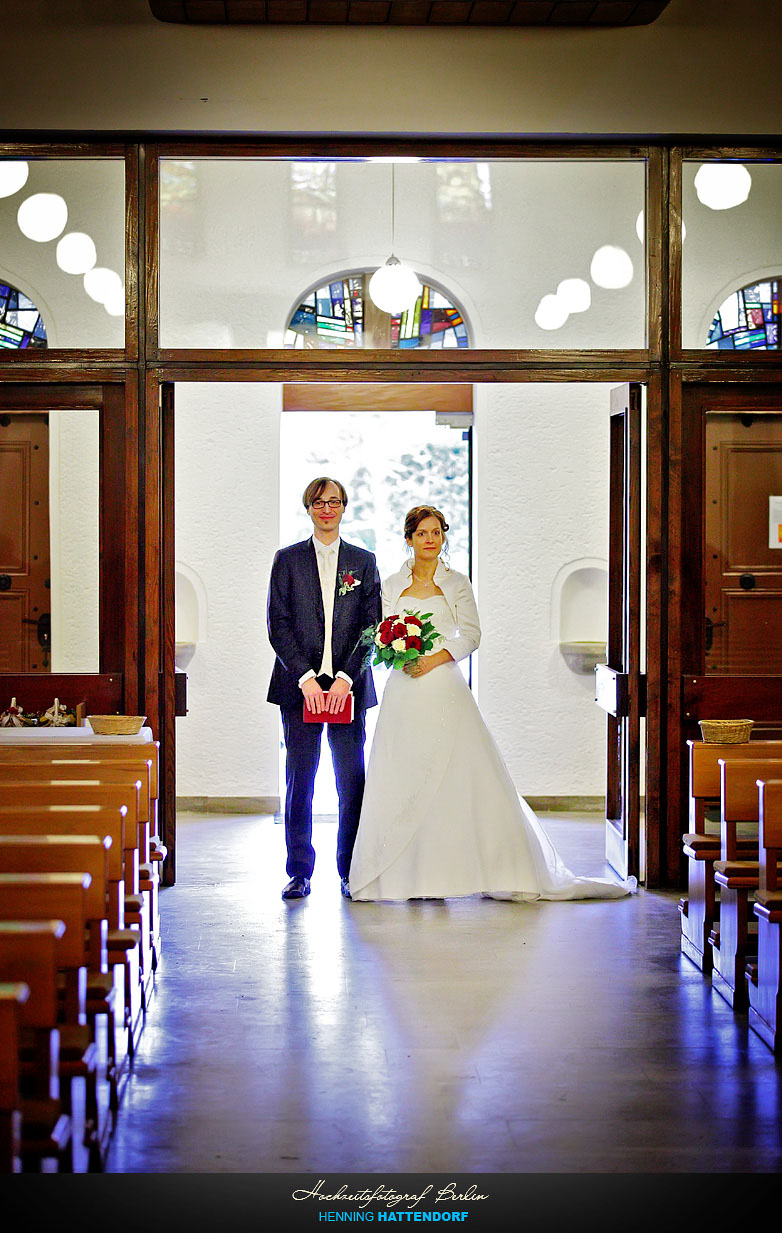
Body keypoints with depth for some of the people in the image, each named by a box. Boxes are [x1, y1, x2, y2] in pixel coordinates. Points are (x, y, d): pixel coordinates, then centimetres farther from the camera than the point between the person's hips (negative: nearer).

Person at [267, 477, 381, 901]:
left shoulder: (364, 561, 10)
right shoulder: (287, 559, 7)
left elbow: (371, 626, 4)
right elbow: (278, 625, 1)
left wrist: (346, 677, -9)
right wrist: (306, 678, -10)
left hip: (349, 686, 1)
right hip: (299, 686, -1)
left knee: (352, 779, 0)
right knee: (299, 779, 0)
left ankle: (350, 872, 9)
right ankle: (299, 873, 7)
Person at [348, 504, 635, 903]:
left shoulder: (456, 583, 6)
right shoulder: (392, 585, 11)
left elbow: (471, 634, -1)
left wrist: (434, 659, -14)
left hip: (445, 690, -2)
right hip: (404, 694, 2)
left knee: (462, 778, -4)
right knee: (402, 784, 0)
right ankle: (406, 875, 7)